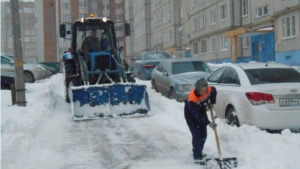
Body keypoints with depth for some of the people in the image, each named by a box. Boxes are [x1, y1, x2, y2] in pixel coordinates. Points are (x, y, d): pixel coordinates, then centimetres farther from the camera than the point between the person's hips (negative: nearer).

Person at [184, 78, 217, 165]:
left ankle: (198, 152, 32)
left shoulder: (210, 90, -24)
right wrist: (208, 123, -40)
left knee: (203, 134, 11)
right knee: (196, 135, -13)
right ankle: (197, 157, -8)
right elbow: (196, 115, -38)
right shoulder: (192, 99, -41)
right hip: (191, 114, -6)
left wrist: (212, 102, 0)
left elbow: (214, 91, 4)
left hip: (201, 111, 6)